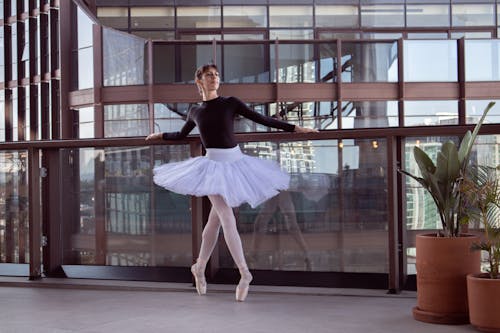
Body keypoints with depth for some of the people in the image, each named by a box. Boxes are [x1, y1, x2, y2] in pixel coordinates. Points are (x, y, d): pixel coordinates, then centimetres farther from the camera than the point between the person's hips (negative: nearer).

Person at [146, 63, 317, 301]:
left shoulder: (231, 103, 2)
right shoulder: (195, 112, 7)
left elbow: (261, 119, 1)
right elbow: (182, 135, 26)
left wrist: (294, 128, -2)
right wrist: (160, 135, 33)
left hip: (235, 161, 1)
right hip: (213, 164, -1)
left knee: (215, 220, 10)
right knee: (228, 219, -13)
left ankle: (199, 268, 27)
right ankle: (244, 274, -11)